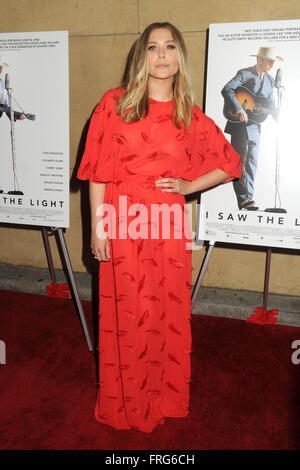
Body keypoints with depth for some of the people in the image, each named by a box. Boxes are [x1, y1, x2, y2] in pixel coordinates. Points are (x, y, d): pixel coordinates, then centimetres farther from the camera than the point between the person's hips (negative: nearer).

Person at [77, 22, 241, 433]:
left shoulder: (192, 118, 7)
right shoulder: (115, 103, 3)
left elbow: (229, 164, 16)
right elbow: (97, 170, -1)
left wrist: (188, 186, 3)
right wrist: (98, 225, -6)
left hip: (167, 227, 2)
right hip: (122, 224, -1)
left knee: (168, 314, 9)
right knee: (126, 316, 7)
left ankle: (165, 399, 33)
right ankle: (126, 404, 29)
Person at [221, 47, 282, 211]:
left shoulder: (270, 80, 13)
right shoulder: (244, 73, -8)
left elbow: (270, 104, 18)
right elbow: (226, 90, -20)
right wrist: (239, 110, -27)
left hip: (254, 127, 7)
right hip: (239, 125, -7)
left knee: (252, 163, 6)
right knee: (239, 162, -2)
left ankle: (248, 197, 13)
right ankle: (243, 199, 3)